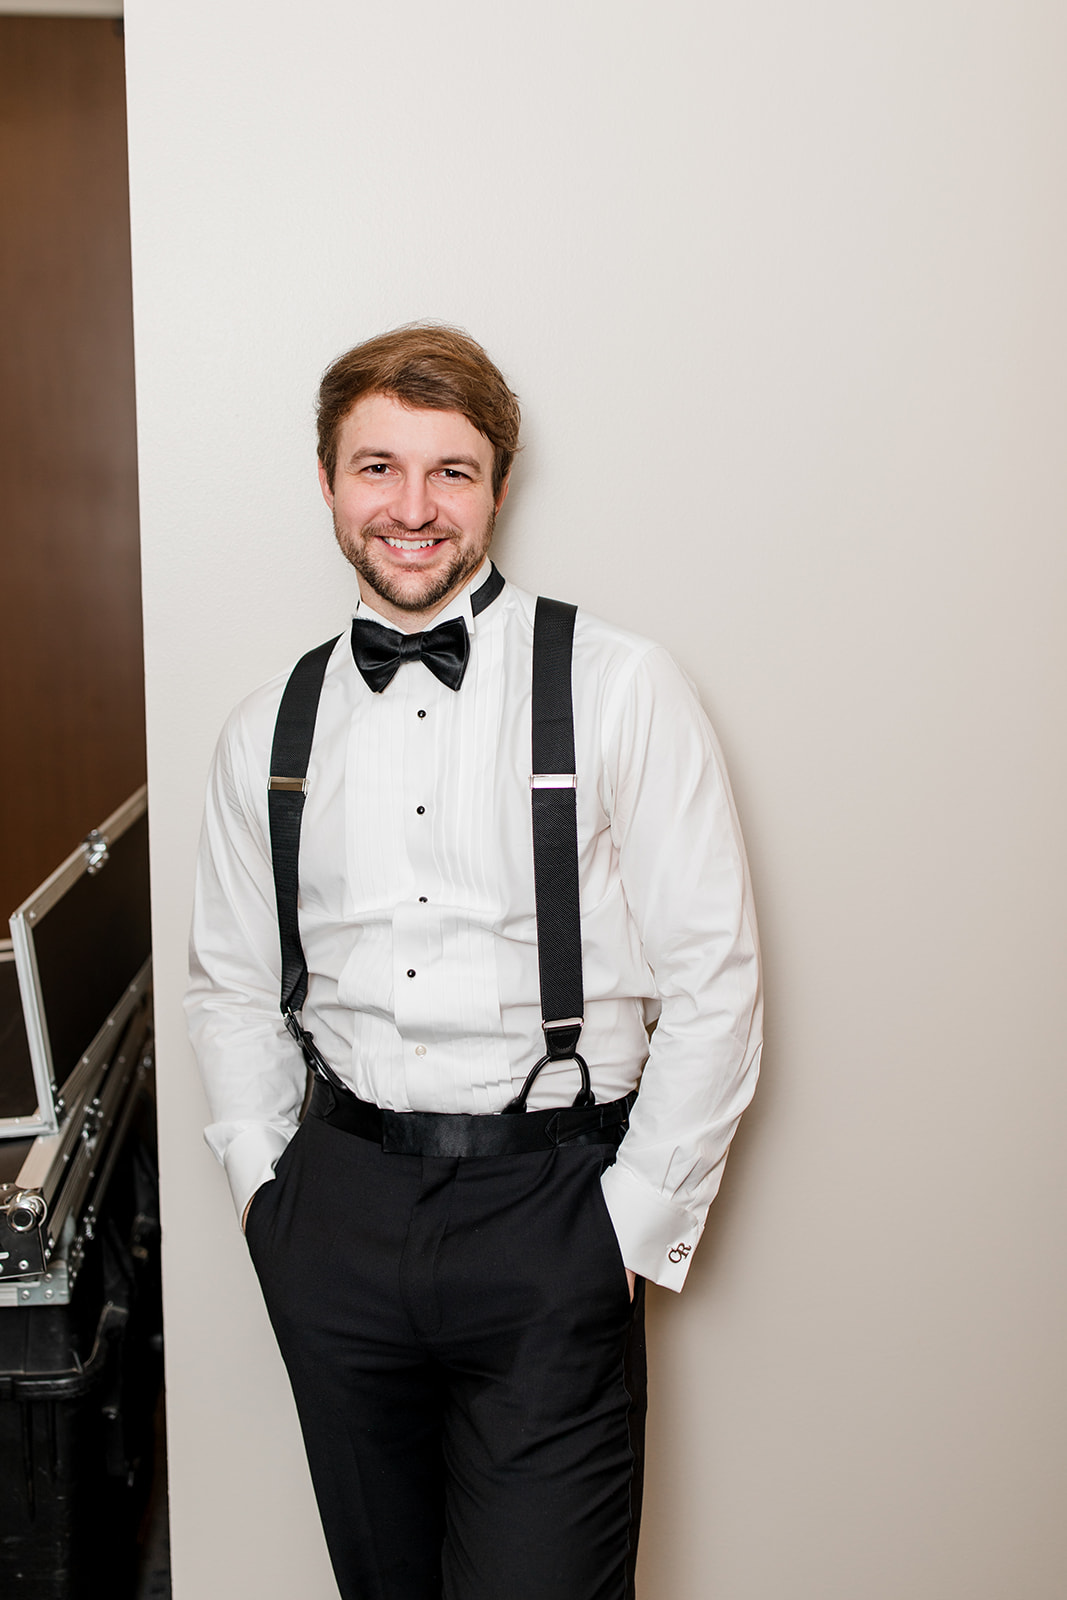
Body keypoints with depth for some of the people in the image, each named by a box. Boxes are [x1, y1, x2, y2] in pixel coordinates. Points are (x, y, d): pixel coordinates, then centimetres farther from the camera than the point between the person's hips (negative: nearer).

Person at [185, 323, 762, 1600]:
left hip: (548, 1210, -3)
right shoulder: (267, 732, 7)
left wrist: (638, 1221, -7)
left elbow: (712, 980, -6)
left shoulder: (620, 689, -6)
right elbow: (229, 983, 16)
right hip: (338, 1206, 4)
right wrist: (262, 1179, 7)